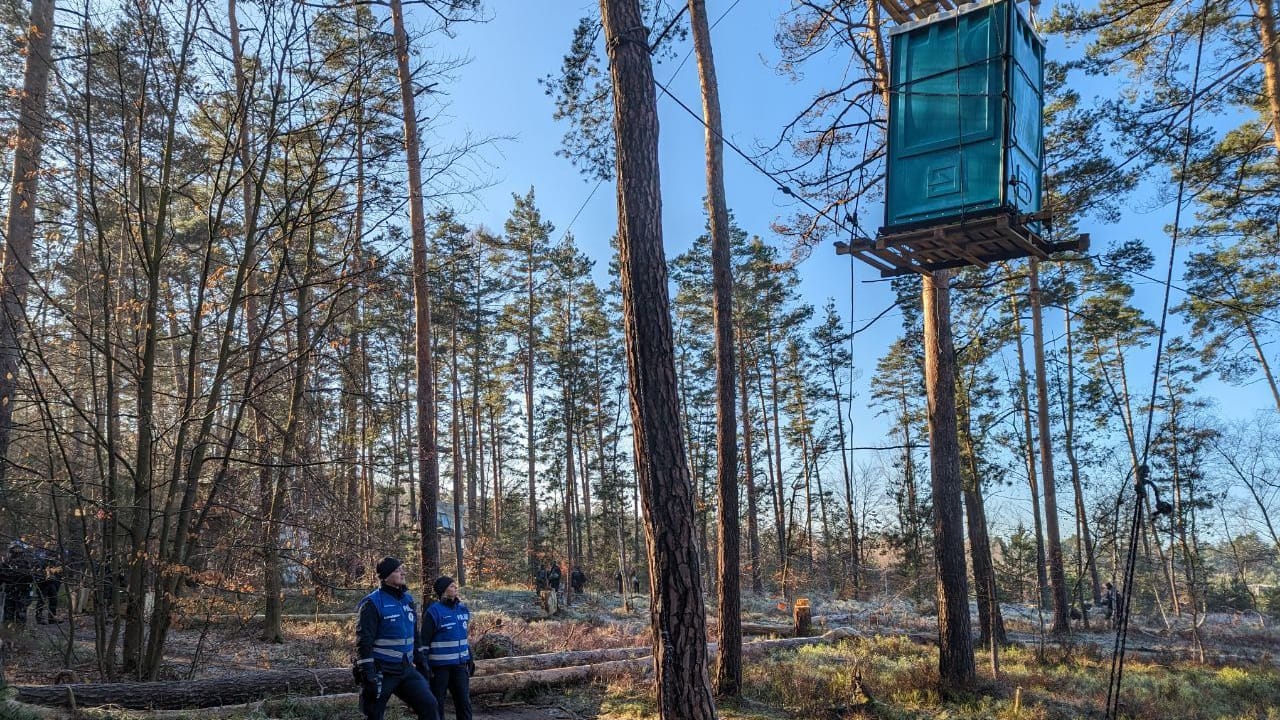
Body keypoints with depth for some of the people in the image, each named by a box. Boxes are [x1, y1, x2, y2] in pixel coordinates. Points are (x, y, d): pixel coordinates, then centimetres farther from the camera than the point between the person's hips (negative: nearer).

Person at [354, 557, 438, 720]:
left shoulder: (408, 599, 10)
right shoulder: (373, 602, -13)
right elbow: (364, 641, -17)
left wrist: (421, 660, 18)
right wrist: (367, 674, -21)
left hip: (406, 669, 6)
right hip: (381, 671, -6)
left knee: (429, 705, -4)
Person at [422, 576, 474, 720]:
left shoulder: (463, 609, 8)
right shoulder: (433, 611, -12)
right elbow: (424, 641, -11)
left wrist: (469, 659, 17)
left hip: (460, 665, 6)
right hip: (440, 665, -6)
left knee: (464, 702, 7)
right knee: (437, 703, 6)